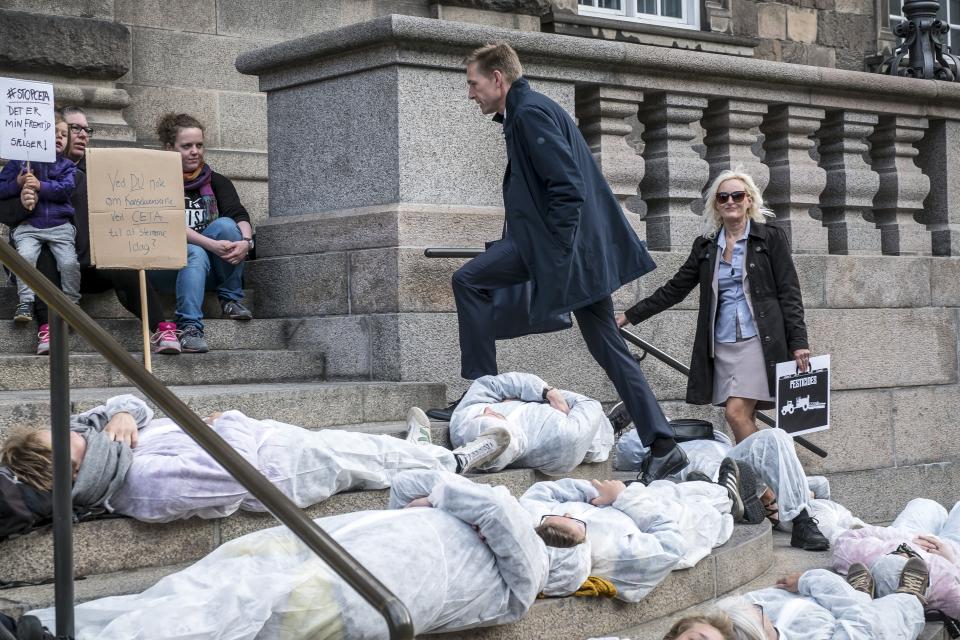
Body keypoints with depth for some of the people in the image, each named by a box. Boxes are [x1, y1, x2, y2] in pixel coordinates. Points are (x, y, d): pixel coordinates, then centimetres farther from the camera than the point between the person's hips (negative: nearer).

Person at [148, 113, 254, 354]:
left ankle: (231, 300, -15)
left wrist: (246, 240, -30)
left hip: (212, 270, 3)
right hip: (169, 266, -3)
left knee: (225, 224, -23)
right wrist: (212, 245, -32)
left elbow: (239, 215, -6)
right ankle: (189, 327, -43)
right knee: (195, 254, -35)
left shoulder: (216, 182, 10)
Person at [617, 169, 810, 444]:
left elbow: (789, 294, -1)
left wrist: (798, 343, -9)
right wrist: (629, 316, 12)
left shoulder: (771, 238, 3)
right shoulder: (705, 246, 14)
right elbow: (674, 289, 17)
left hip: (759, 341, -4)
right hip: (722, 346, 5)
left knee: (736, 413, -17)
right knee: (744, 420, 2)